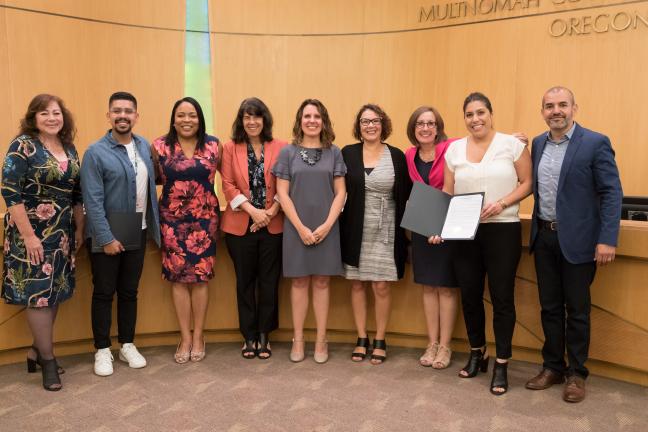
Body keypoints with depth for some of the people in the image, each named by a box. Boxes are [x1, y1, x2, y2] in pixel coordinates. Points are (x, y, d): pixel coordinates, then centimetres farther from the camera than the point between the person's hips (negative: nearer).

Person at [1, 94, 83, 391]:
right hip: (33, 233, -6)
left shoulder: (69, 149, 8)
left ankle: (37, 350, 27)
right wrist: (28, 235, -19)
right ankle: (48, 359, 12)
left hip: (62, 233, 7)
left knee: (55, 291, 11)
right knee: (37, 292, 0)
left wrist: (79, 230, 12)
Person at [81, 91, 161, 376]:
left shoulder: (144, 147, 5)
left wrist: (154, 226, 5)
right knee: (104, 293, 9)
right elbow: (93, 201, -15)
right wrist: (107, 238, -17)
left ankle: (127, 345, 29)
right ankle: (102, 350, 23)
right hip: (106, 236, -4)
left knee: (129, 291, 15)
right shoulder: (96, 152, -11)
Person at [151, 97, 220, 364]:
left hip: (204, 219, 0)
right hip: (172, 220, 0)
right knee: (178, 278, 4)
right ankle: (185, 337, 17)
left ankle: (198, 336, 18)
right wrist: (173, 181, -6)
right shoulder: (160, 146, 0)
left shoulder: (213, 145, 1)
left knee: (200, 277, 3)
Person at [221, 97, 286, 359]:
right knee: (245, 281, 9)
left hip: (273, 225, 0)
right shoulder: (230, 148, 4)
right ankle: (249, 336, 22)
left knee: (269, 281, 6)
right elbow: (228, 185, -2)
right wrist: (252, 210, -13)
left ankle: (264, 335, 20)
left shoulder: (280, 148, 2)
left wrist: (271, 212, -11)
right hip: (240, 225, 1)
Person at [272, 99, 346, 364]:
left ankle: (321, 340, 15)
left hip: (326, 228, 1)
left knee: (321, 282, 6)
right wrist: (301, 227, -10)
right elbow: (282, 194, -3)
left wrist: (326, 225, -10)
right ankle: (298, 340, 16)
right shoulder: (288, 152, 1)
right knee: (299, 282, 6)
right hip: (296, 227, 0)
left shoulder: (333, 152, 4)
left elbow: (340, 192, 1)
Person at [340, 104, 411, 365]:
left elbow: (405, 196, 3)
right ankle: (361, 339, 23)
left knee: (381, 286, 3)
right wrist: (342, 225, -6)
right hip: (355, 231, 1)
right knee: (357, 284, 8)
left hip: (384, 233, 0)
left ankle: (380, 341, 20)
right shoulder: (347, 154, 1)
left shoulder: (397, 156, 1)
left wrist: (402, 228, -4)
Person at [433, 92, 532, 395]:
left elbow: (527, 183, -1)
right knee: (469, 295, 10)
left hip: (502, 230, -3)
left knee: (502, 297, 1)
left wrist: (501, 204, -17)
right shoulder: (454, 149, 7)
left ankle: (501, 365, 14)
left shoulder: (512, 144, -1)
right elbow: (447, 193, 8)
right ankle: (477, 354, 30)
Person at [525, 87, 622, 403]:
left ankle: (576, 374, 21)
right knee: (549, 307, 13)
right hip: (544, 237, 5)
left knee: (577, 310, 6)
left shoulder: (595, 143, -8)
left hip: (577, 240, -5)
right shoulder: (538, 143, 8)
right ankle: (553, 367, 27)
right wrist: (537, 228, 6)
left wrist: (607, 239, -16)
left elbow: (612, 193, -11)